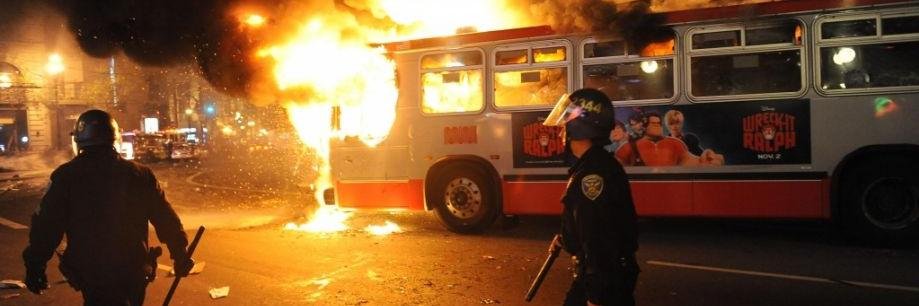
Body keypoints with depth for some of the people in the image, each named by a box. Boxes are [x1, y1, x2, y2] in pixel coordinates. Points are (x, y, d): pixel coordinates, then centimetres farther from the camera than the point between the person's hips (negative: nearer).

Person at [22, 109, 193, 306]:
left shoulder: (66, 176, -7)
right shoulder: (140, 174, -1)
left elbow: (47, 225, -9)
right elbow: (166, 219, 0)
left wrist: (34, 266, 1)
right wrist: (179, 255, 9)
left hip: (92, 276, -3)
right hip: (135, 272, 3)